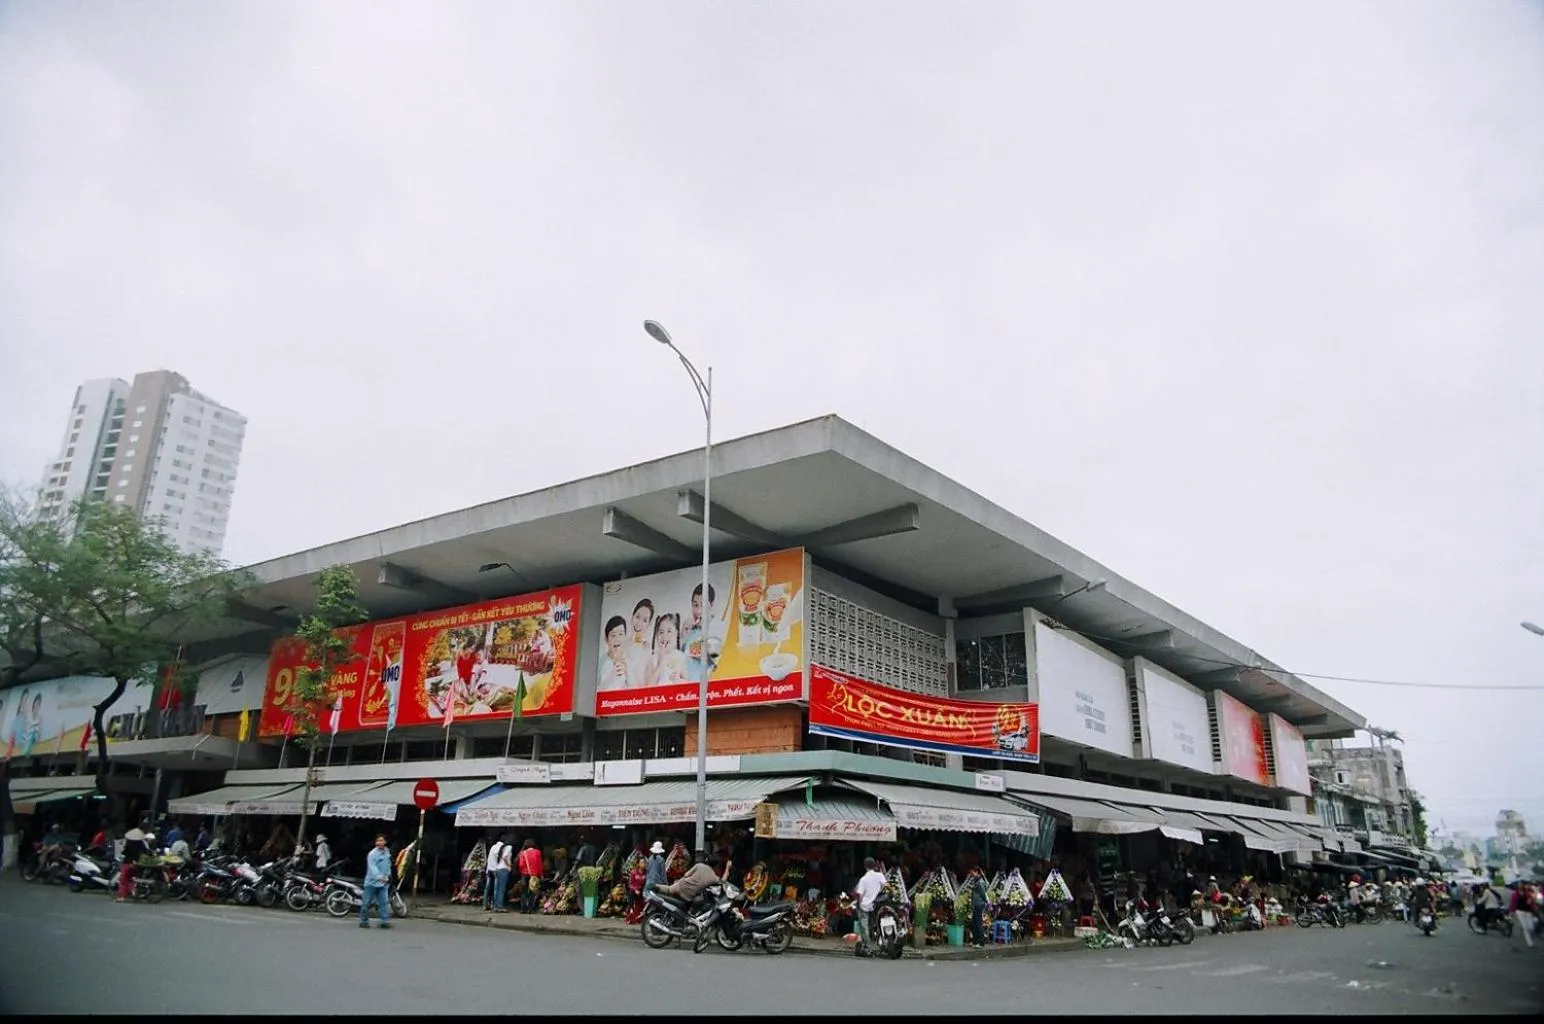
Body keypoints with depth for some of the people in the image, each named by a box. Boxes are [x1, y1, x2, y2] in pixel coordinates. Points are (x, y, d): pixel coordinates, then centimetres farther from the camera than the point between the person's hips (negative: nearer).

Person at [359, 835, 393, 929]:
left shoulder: (387, 852, 9)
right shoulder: (372, 854, -15)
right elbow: (373, 867, -27)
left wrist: (388, 874, 18)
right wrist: (379, 877, -40)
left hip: (383, 883, 5)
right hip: (372, 882, -5)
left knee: (384, 902, -5)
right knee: (366, 903, 5)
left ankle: (385, 921, -6)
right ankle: (363, 921, 18)